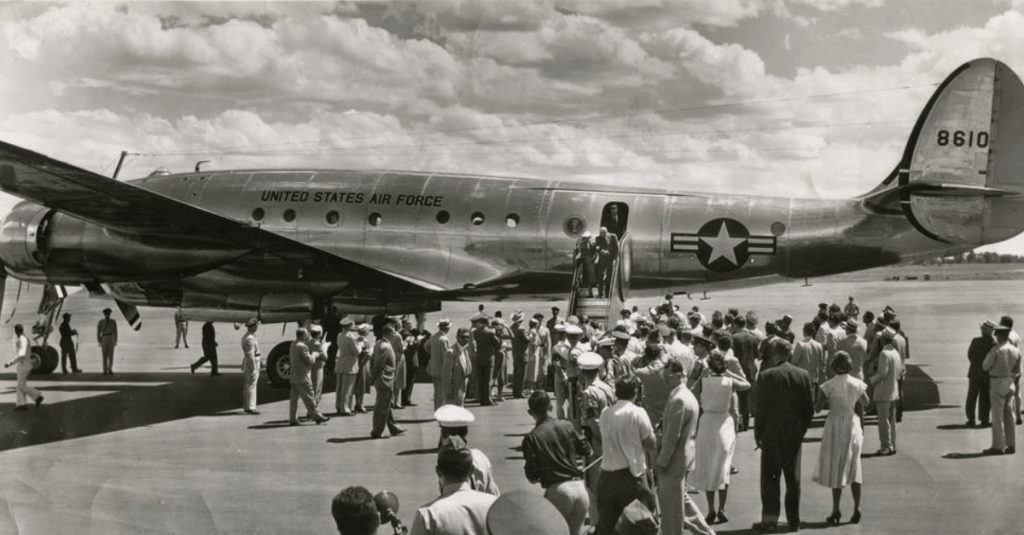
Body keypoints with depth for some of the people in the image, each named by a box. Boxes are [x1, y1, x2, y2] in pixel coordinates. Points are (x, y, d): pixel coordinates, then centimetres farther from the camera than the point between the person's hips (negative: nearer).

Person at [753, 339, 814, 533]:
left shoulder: (766, 376, -12)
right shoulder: (803, 375, -2)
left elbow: (761, 408, -11)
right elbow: (809, 409, 1)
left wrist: (757, 434, 0)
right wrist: (801, 430, 13)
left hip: (772, 434, -3)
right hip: (794, 435, 3)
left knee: (770, 477, 4)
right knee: (793, 479, 11)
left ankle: (770, 518, 1)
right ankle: (793, 520, 15)